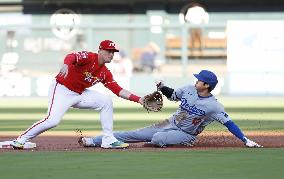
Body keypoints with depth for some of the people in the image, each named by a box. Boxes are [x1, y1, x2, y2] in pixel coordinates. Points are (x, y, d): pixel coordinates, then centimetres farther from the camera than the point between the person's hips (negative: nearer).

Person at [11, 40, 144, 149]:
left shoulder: (105, 73, 6)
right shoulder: (88, 57, -17)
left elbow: (118, 90, 5)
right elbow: (71, 57, -36)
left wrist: (138, 99, -6)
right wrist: (66, 65, -60)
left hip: (79, 94, 8)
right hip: (62, 90, -8)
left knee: (106, 101, -3)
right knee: (52, 121, -26)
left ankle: (108, 140, 1)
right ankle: (21, 140, -11)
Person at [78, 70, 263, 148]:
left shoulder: (213, 106, -21)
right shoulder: (188, 90, -3)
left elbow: (229, 123, -24)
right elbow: (172, 95, 14)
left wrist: (246, 140, -32)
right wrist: (162, 87, -6)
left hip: (186, 134, -5)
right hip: (170, 124, 6)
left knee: (158, 138, -33)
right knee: (137, 134, -1)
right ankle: (93, 141, 0)